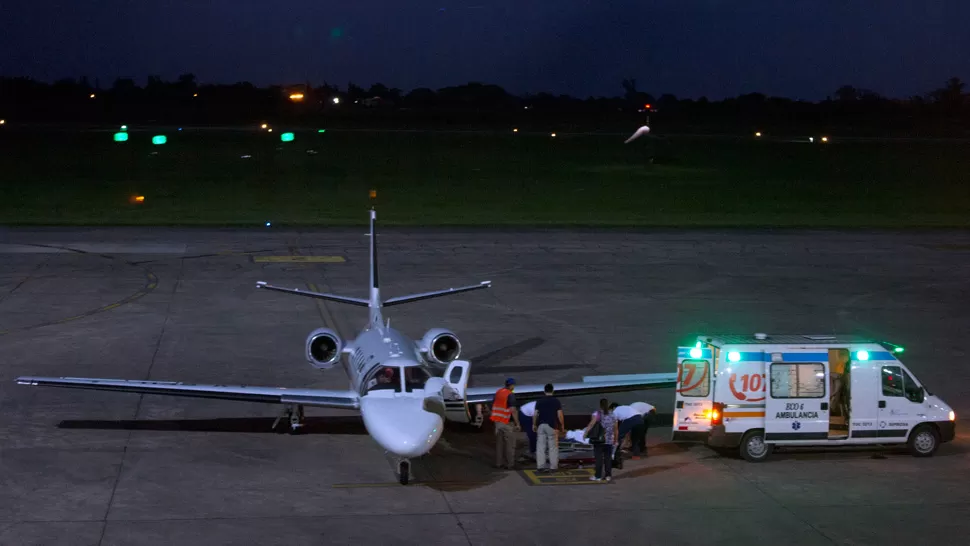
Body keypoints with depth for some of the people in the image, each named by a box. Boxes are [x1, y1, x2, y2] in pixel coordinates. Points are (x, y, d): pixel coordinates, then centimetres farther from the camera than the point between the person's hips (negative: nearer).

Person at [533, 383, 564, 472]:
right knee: (553, 447, 3)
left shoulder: (539, 401, 4)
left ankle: (540, 466, 3)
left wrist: (534, 424, 15)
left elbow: (536, 414, 3)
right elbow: (560, 415, -6)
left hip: (541, 425, 2)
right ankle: (553, 466, 3)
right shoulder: (556, 401, -3)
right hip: (552, 425, -2)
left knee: (541, 446, 4)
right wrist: (562, 426, 4)